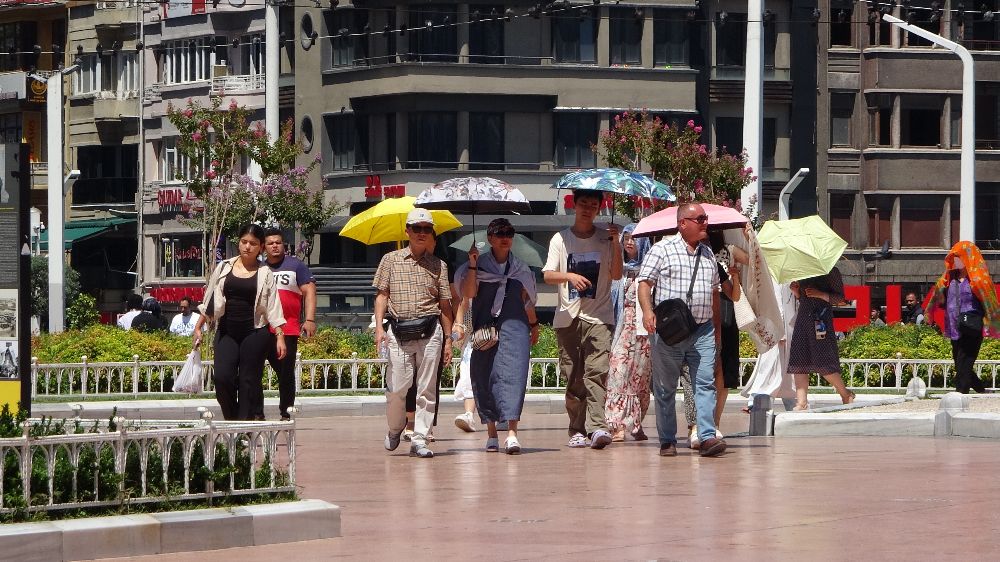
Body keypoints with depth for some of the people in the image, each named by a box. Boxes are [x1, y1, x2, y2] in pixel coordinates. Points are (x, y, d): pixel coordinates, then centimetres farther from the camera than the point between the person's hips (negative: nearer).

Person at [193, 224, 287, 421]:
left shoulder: (265, 274, 3)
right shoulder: (224, 267, 8)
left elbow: (273, 308, 0)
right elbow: (209, 300, 14)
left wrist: (280, 336, -8)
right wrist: (198, 328, 11)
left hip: (255, 332, -2)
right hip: (226, 332, 2)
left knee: (249, 380, -2)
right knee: (222, 377, -11)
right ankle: (232, 419, 7)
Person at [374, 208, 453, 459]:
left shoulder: (438, 265, 11)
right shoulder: (391, 260, 9)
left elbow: (445, 305, 12)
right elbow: (382, 295, 7)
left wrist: (448, 340, 7)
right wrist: (379, 327, -6)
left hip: (430, 332, 1)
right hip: (398, 332, -1)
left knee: (427, 389, -2)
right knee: (397, 387, -5)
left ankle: (419, 439, 3)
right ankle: (395, 429, 21)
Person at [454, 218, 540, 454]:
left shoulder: (521, 269, 15)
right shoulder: (478, 265, 6)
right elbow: (469, 293, -8)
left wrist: (534, 325, 28)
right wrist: (472, 265, -13)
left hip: (515, 327, 0)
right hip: (485, 328, 0)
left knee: (513, 374, -14)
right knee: (485, 377, 0)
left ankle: (512, 432, -23)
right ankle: (491, 432, 12)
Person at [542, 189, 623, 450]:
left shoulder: (605, 238, 6)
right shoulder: (561, 239, 8)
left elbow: (616, 275, -2)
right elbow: (547, 275, 0)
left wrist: (615, 244, -13)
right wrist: (569, 276, -19)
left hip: (598, 317, -2)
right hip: (567, 317, 2)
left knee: (596, 371, -16)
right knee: (572, 376, 3)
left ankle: (597, 426, -26)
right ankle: (577, 430, 10)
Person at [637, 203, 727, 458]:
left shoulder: (708, 254, 17)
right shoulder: (662, 249, 0)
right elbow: (645, 283, -5)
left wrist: (717, 329, 23)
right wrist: (647, 312, -21)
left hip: (703, 331, 4)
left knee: (706, 383, -9)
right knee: (665, 388, 3)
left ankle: (707, 437, -14)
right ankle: (667, 441, 10)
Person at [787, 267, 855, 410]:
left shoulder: (830, 271, -2)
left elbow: (839, 298, -4)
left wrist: (820, 294, -16)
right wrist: (795, 291, 7)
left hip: (821, 317, -7)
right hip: (803, 316, 7)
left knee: (824, 362, -10)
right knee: (799, 361, -3)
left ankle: (846, 394, 9)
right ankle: (801, 402, -5)